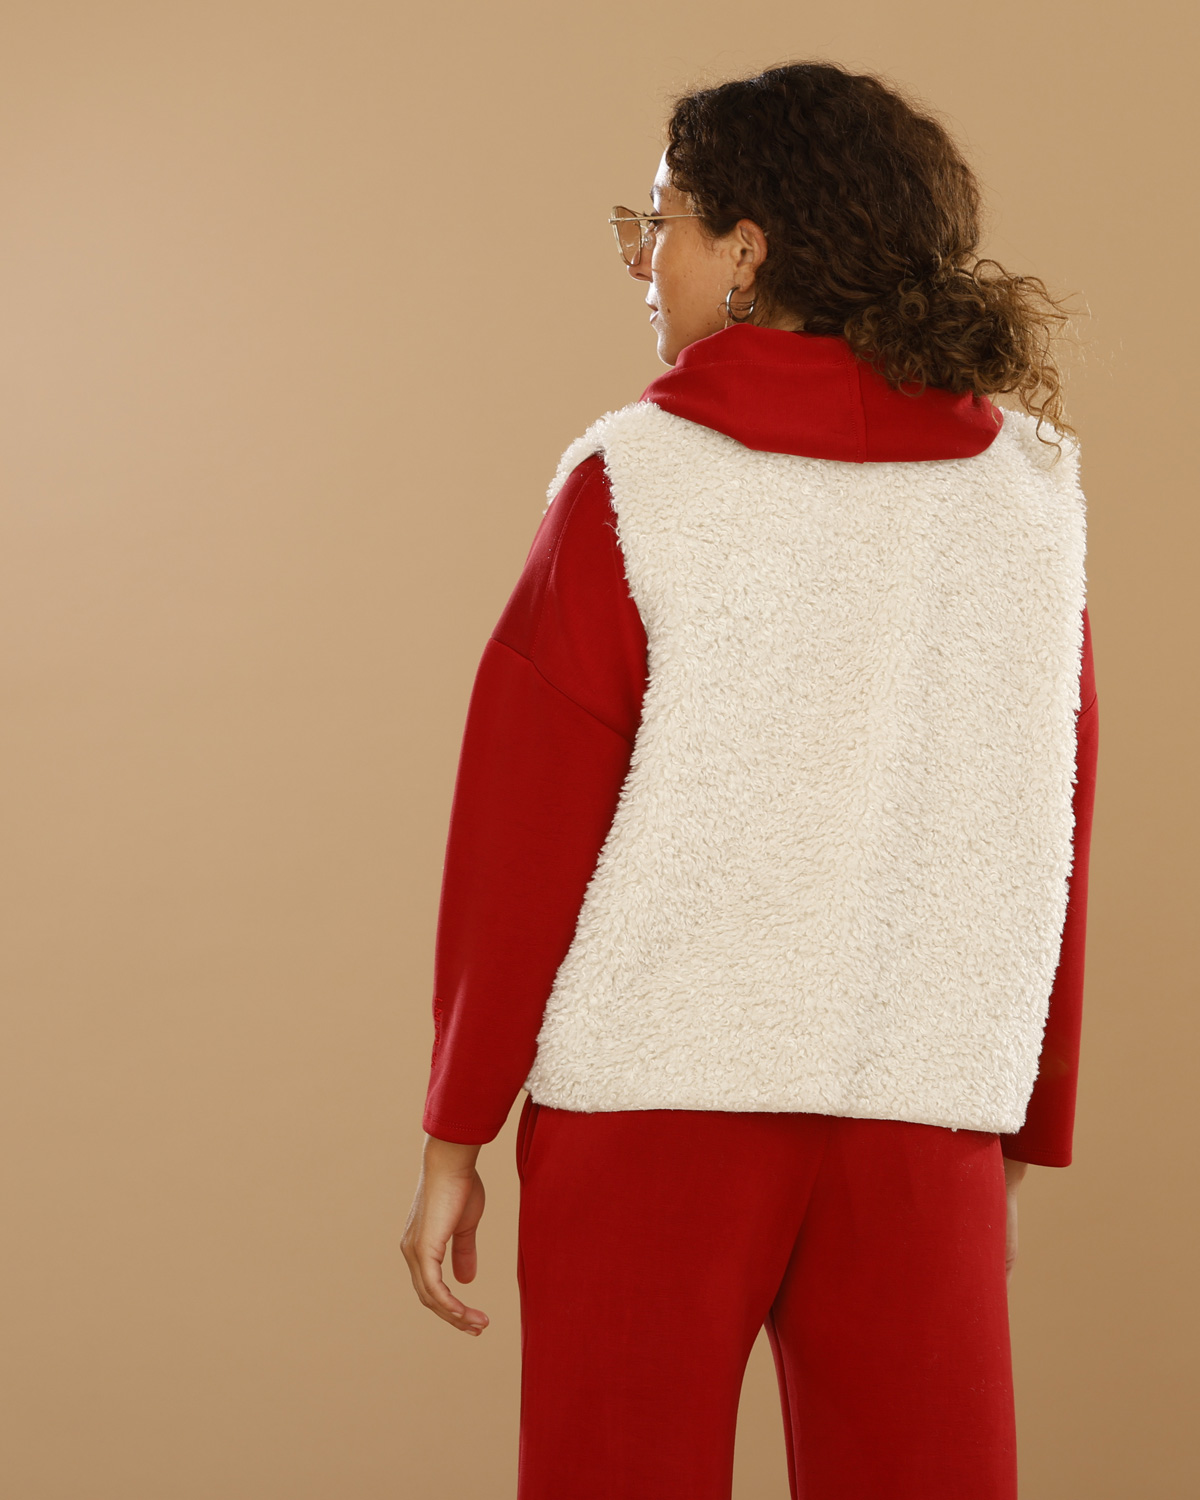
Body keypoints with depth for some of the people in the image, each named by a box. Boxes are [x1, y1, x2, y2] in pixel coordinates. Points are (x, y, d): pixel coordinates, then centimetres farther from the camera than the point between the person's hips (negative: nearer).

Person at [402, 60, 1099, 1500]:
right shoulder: (1032, 489, 4)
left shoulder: (635, 484, -6)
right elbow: (1051, 840, 6)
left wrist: (457, 1131, 1)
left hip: (656, 1102, -3)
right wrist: (1021, 1141, 14)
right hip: (928, 1117, 3)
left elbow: (523, 836, -6)